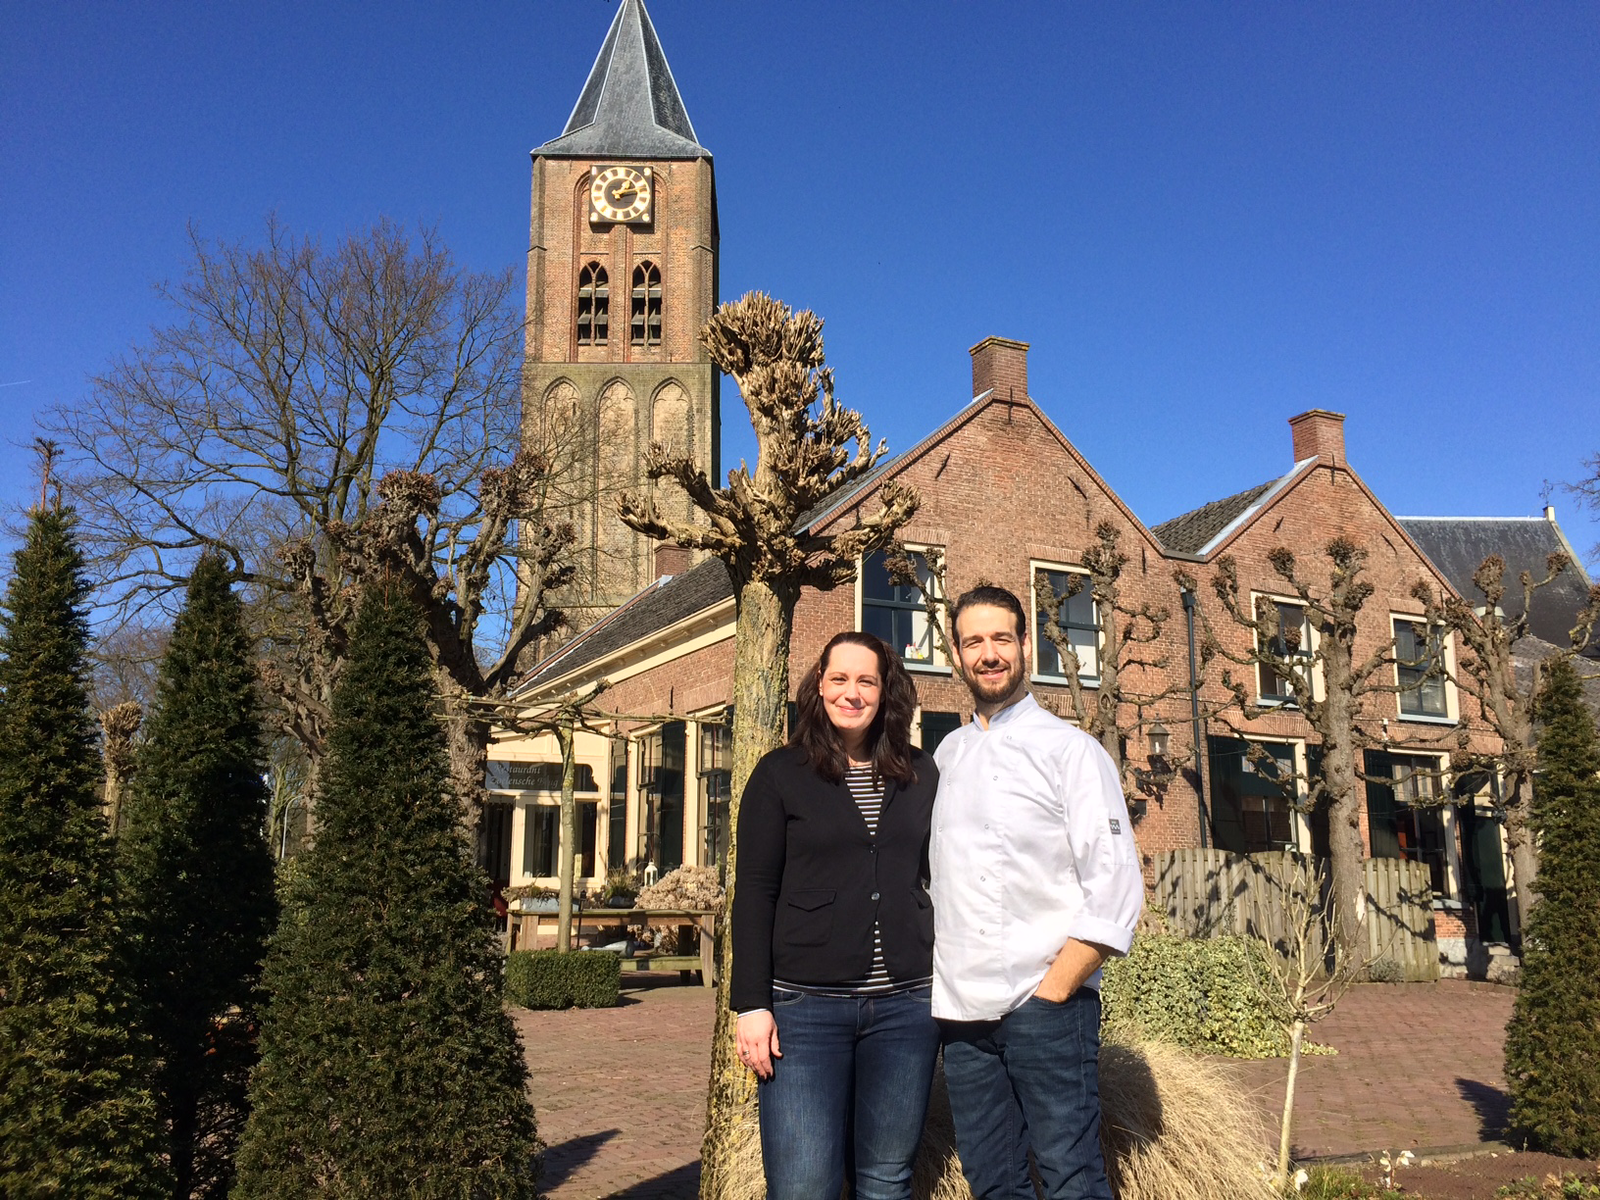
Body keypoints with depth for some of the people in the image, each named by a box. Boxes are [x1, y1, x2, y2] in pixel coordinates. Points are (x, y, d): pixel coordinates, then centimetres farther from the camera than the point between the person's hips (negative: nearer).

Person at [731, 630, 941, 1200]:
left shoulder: (919, 774, 9)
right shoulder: (780, 773, 2)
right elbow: (754, 893, 0)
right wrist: (752, 1004, -6)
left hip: (905, 1004, 3)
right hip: (806, 1008, -2)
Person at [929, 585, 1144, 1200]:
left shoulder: (1070, 749, -2)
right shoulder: (947, 754, 14)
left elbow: (1116, 888, -8)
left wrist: (1052, 991, -13)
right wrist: (941, 985, 7)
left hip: (1044, 1008, -5)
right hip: (961, 1009, 5)